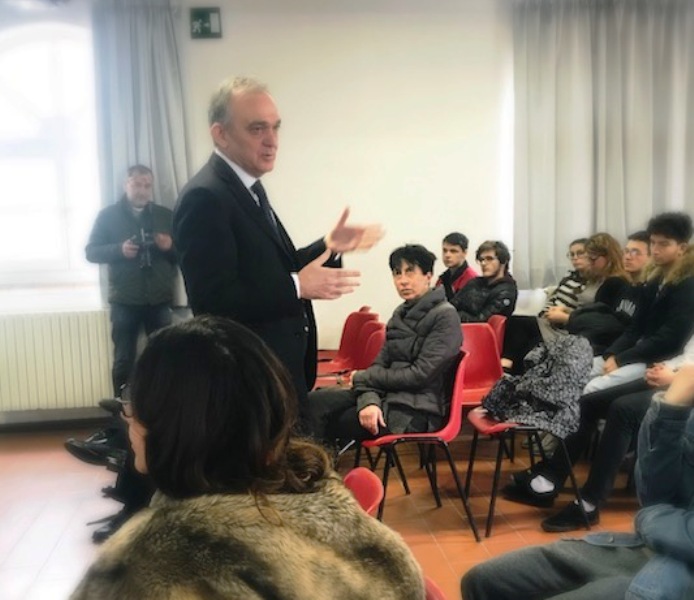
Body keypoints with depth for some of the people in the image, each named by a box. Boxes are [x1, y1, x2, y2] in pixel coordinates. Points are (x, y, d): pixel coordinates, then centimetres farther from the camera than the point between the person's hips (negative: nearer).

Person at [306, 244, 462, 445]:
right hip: (388, 395, 7)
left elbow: (420, 375, -16)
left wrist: (362, 378, -7)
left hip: (416, 410, -7)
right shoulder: (401, 313, 12)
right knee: (314, 402, -15)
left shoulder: (445, 316, -10)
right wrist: (369, 399, -15)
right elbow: (380, 364, 6)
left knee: (325, 422, -14)